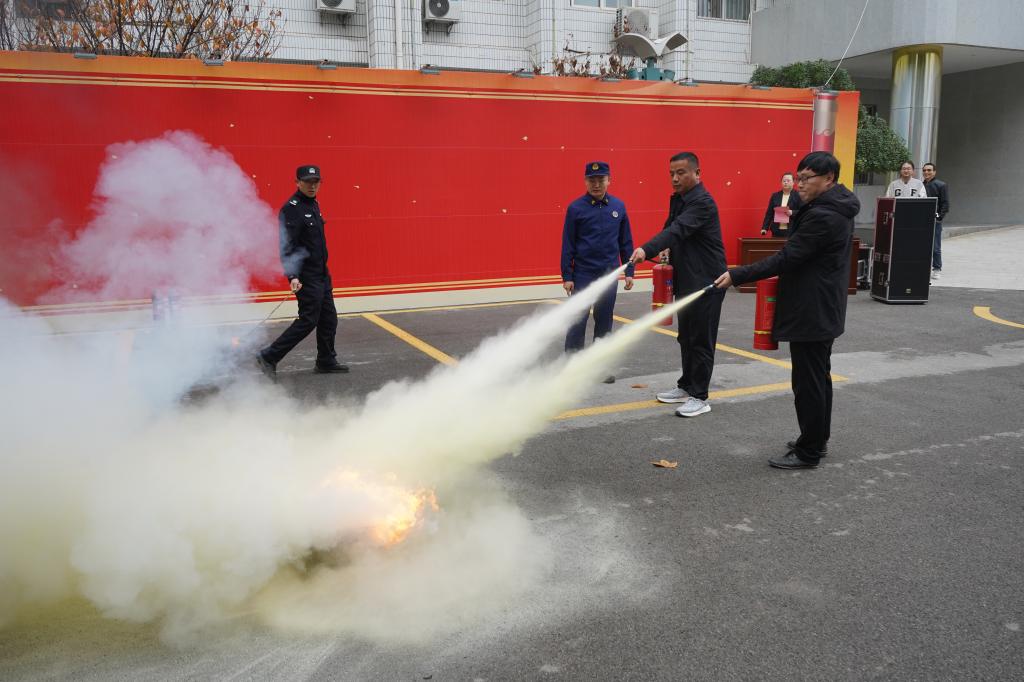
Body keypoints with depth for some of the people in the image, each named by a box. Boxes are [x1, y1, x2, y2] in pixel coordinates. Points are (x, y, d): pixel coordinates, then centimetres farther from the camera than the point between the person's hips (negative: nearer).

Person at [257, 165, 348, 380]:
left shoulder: (313, 205, 13)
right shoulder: (291, 209, -16)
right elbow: (287, 246, -22)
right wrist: (292, 277, -30)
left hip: (321, 273, 9)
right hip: (305, 275, -9)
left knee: (328, 318, 13)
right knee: (308, 320, -8)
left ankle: (326, 361, 26)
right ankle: (269, 357, -2)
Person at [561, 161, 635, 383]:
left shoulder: (618, 206, 3)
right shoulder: (576, 208, -6)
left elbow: (626, 242, 8)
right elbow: (568, 244, -4)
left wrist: (629, 271, 6)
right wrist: (567, 276, -6)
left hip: (609, 273, 3)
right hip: (583, 273, -3)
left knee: (604, 321, 10)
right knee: (578, 320, -1)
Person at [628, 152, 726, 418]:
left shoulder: (703, 202, -19)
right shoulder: (677, 198, 9)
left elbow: (678, 229, -33)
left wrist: (646, 250, -45)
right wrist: (670, 252, 0)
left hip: (706, 281, -9)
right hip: (685, 280, 9)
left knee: (701, 340, -2)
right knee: (686, 337, 16)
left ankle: (700, 397, 6)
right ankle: (686, 386, 28)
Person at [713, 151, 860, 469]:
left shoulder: (822, 216, -22)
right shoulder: (834, 208, 11)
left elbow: (786, 258, -24)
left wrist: (737, 276, -22)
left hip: (811, 312, -11)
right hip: (823, 310, 11)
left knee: (808, 381, -3)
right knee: (818, 377, 19)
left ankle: (808, 452, 5)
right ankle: (817, 439, 32)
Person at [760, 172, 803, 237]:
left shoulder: (798, 196, 2)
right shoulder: (775, 196, 12)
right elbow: (769, 213, 10)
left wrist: (792, 213, -21)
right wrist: (764, 228, 1)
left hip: (791, 231, -3)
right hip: (777, 231, 3)